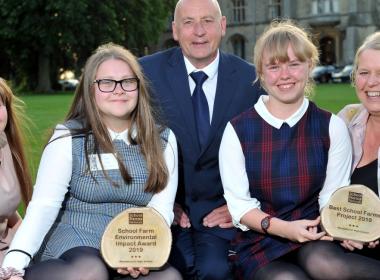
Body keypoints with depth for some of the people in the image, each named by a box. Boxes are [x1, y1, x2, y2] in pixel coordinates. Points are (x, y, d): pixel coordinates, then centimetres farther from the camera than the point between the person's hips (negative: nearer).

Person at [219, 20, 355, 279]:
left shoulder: (332, 127, 4)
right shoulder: (238, 130, 0)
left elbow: (334, 198, 2)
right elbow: (239, 204, -1)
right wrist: (282, 228, -18)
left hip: (314, 239, 1)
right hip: (260, 241, -1)